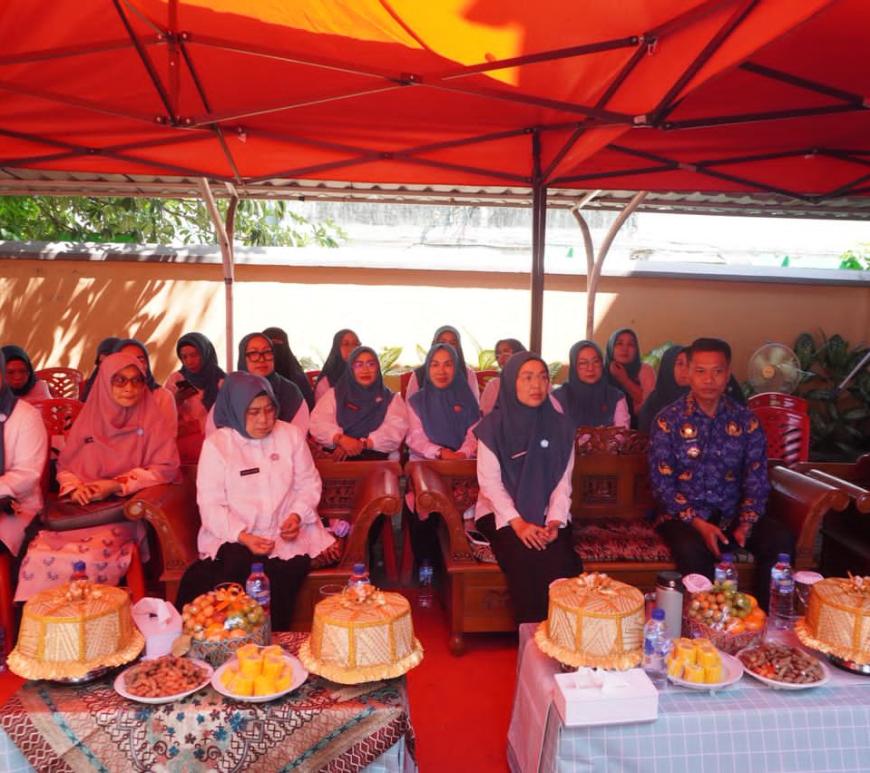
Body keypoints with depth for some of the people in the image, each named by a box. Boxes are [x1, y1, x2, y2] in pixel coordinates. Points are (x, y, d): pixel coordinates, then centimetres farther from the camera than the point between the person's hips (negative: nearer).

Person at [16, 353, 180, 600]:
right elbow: (64, 466, 19)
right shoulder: (88, 418, 14)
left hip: (126, 512, -4)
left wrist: (116, 485, -12)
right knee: (39, 555, -22)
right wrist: (74, 487, -5)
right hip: (78, 510, 4)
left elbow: (166, 468, -3)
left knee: (89, 557, -31)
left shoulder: (153, 419, 3)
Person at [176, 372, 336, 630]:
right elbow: (211, 505, -5)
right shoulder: (216, 444, 0)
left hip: (286, 535, 1)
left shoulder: (291, 435, 7)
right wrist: (244, 537, -19)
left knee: (279, 583, -27)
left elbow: (309, 484, 10)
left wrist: (297, 516, -11)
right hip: (233, 538, -1)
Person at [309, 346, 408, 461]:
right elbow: (317, 423, 3)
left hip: (377, 457, -1)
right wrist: (341, 439, -17)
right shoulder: (334, 394, 17)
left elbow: (395, 430, -2)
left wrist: (362, 444, -16)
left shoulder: (391, 399, 15)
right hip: (339, 457, 1)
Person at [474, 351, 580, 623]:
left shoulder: (560, 426, 4)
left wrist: (554, 521, -13)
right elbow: (489, 482, -9)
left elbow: (563, 481, 3)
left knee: (561, 561, -25)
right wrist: (518, 523, -19)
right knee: (524, 560, -29)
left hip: (547, 514, 2)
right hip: (502, 514, -2)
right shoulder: (493, 426, -4)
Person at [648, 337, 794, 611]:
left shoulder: (746, 421, 5)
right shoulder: (668, 421, -4)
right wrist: (698, 523, -18)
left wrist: (746, 523, -14)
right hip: (683, 515, -3)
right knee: (692, 549, -34)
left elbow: (756, 479, 3)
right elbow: (661, 483, -8)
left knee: (781, 540, -22)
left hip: (732, 514, 3)